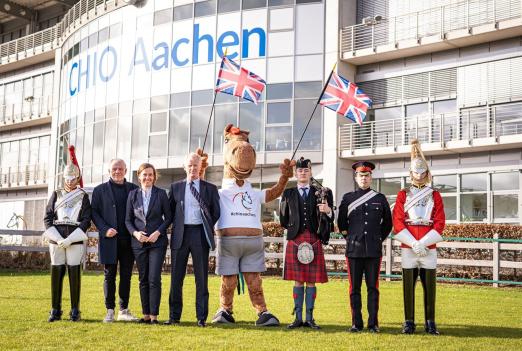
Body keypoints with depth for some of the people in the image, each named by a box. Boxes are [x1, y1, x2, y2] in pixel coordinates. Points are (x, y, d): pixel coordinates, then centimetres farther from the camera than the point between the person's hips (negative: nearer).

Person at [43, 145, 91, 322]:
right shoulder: (56, 195, 12)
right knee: (56, 273, 1)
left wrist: (69, 240, -11)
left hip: (75, 240, -2)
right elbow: (47, 218, 6)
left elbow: (86, 221, -2)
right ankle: (55, 310, 11)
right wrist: (57, 238, -7)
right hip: (56, 240, 2)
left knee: (74, 274, -2)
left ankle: (75, 311, 7)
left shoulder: (83, 196, 6)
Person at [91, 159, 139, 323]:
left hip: (128, 240, 2)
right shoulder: (100, 190, 6)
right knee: (109, 276, 3)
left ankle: (124, 310, 15)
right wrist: (105, 230, -11)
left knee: (126, 276, 6)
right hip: (109, 240, -1)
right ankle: (110, 311, 11)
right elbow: (94, 213, 2)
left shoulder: (134, 189, 9)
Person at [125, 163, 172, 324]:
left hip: (157, 241, -3)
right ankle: (146, 314, 13)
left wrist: (158, 232, -11)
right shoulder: (133, 194, 7)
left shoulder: (161, 193, 1)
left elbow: (168, 217, 3)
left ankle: (154, 315, -2)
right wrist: (135, 233, -9)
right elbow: (128, 219, 9)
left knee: (154, 279, -8)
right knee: (143, 279, 7)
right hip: (138, 242, 3)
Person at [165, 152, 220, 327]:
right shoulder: (176, 187, 11)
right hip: (180, 234, 1)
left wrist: (207, 229, 3)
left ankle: (201, 317, 7)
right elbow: (170, 211, 13)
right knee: (176, 277, 4)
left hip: (200, 234, -1)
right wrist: (175, 227, 4)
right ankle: (174, 316, 13)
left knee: (201, 277, 1)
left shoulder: (210, 188, 8)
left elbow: (216, 212, 9)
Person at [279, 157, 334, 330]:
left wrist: (328, 211, -18)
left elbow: (329, 219, 1)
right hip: (295, 240, 0)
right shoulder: (288, 194, 10)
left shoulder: (321, 193, 9)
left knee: (311, 281, 2)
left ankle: (309, 318, 8)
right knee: (298, 281, 2)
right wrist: (294, 228, 5)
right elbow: (283, 220, 14)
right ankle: (298, 318, 8)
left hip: (314, 241, 0)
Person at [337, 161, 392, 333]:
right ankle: (356, 323, 10)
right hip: (354, 250, 0)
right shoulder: (348, 198, 7)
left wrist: (379, 239, 12)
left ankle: (373, 324, 8)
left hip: (374, 250, 0)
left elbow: (388, 223, 16)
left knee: (373, 288, 2)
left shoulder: (380, 199, 8)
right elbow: (341, 222, 16)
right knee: (355, 288, 2)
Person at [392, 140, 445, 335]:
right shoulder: (403, 195, 7)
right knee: (409, 286, 2)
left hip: (429, 248, 0)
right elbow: (398, 222, -1)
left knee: (429, 286, 3)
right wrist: (413, 244, -12)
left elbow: (440, 224, 1)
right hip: (407, 248, 0)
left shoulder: (435, 196, 8)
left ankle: (430, 323, 12)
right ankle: (409, 322, 10)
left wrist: (422, 243, -11)